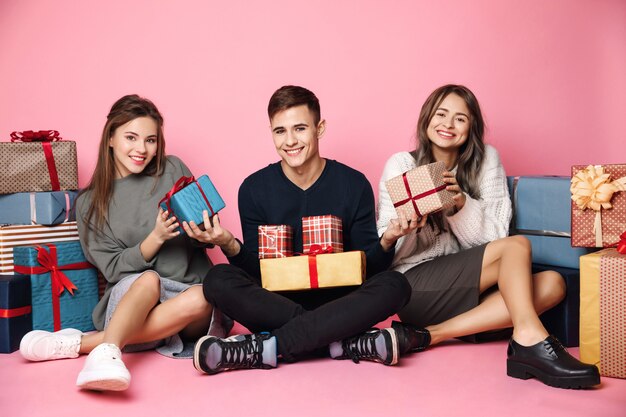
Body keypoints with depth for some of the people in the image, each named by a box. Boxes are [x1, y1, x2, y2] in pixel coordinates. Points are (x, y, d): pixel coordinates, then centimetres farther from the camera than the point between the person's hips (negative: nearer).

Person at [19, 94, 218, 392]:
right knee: (148, 279, -33)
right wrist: (156, 238, -17)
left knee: (201, 298, -34)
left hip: (189, 290, 1)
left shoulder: (172, 170, 5)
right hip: (129, 297, -1)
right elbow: (113, 269, -1)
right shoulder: (90, 203, 6)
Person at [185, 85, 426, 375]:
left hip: (338, 303, 0)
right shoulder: (254, 188, 0)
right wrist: (230, 246, -20)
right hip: (276, 304, 0)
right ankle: (353, 345, -30)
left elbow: (367, 267, 1)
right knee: (218, 280, -26)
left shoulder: (354, 184, -1)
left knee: (394, 285, -27)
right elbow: (255, 272, 0)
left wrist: (387, 242, -20)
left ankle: (262, 348, -30)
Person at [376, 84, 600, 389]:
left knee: (551, 283, -19)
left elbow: (495, 235, -1)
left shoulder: (486, 159, 7)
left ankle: (433, 334, -25)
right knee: (516, 246, -21)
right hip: (413, 287, -5)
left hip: (466, 287, 5)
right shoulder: (401, 164, 0)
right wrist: (406, 228, -25)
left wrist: (462, 204, -19)